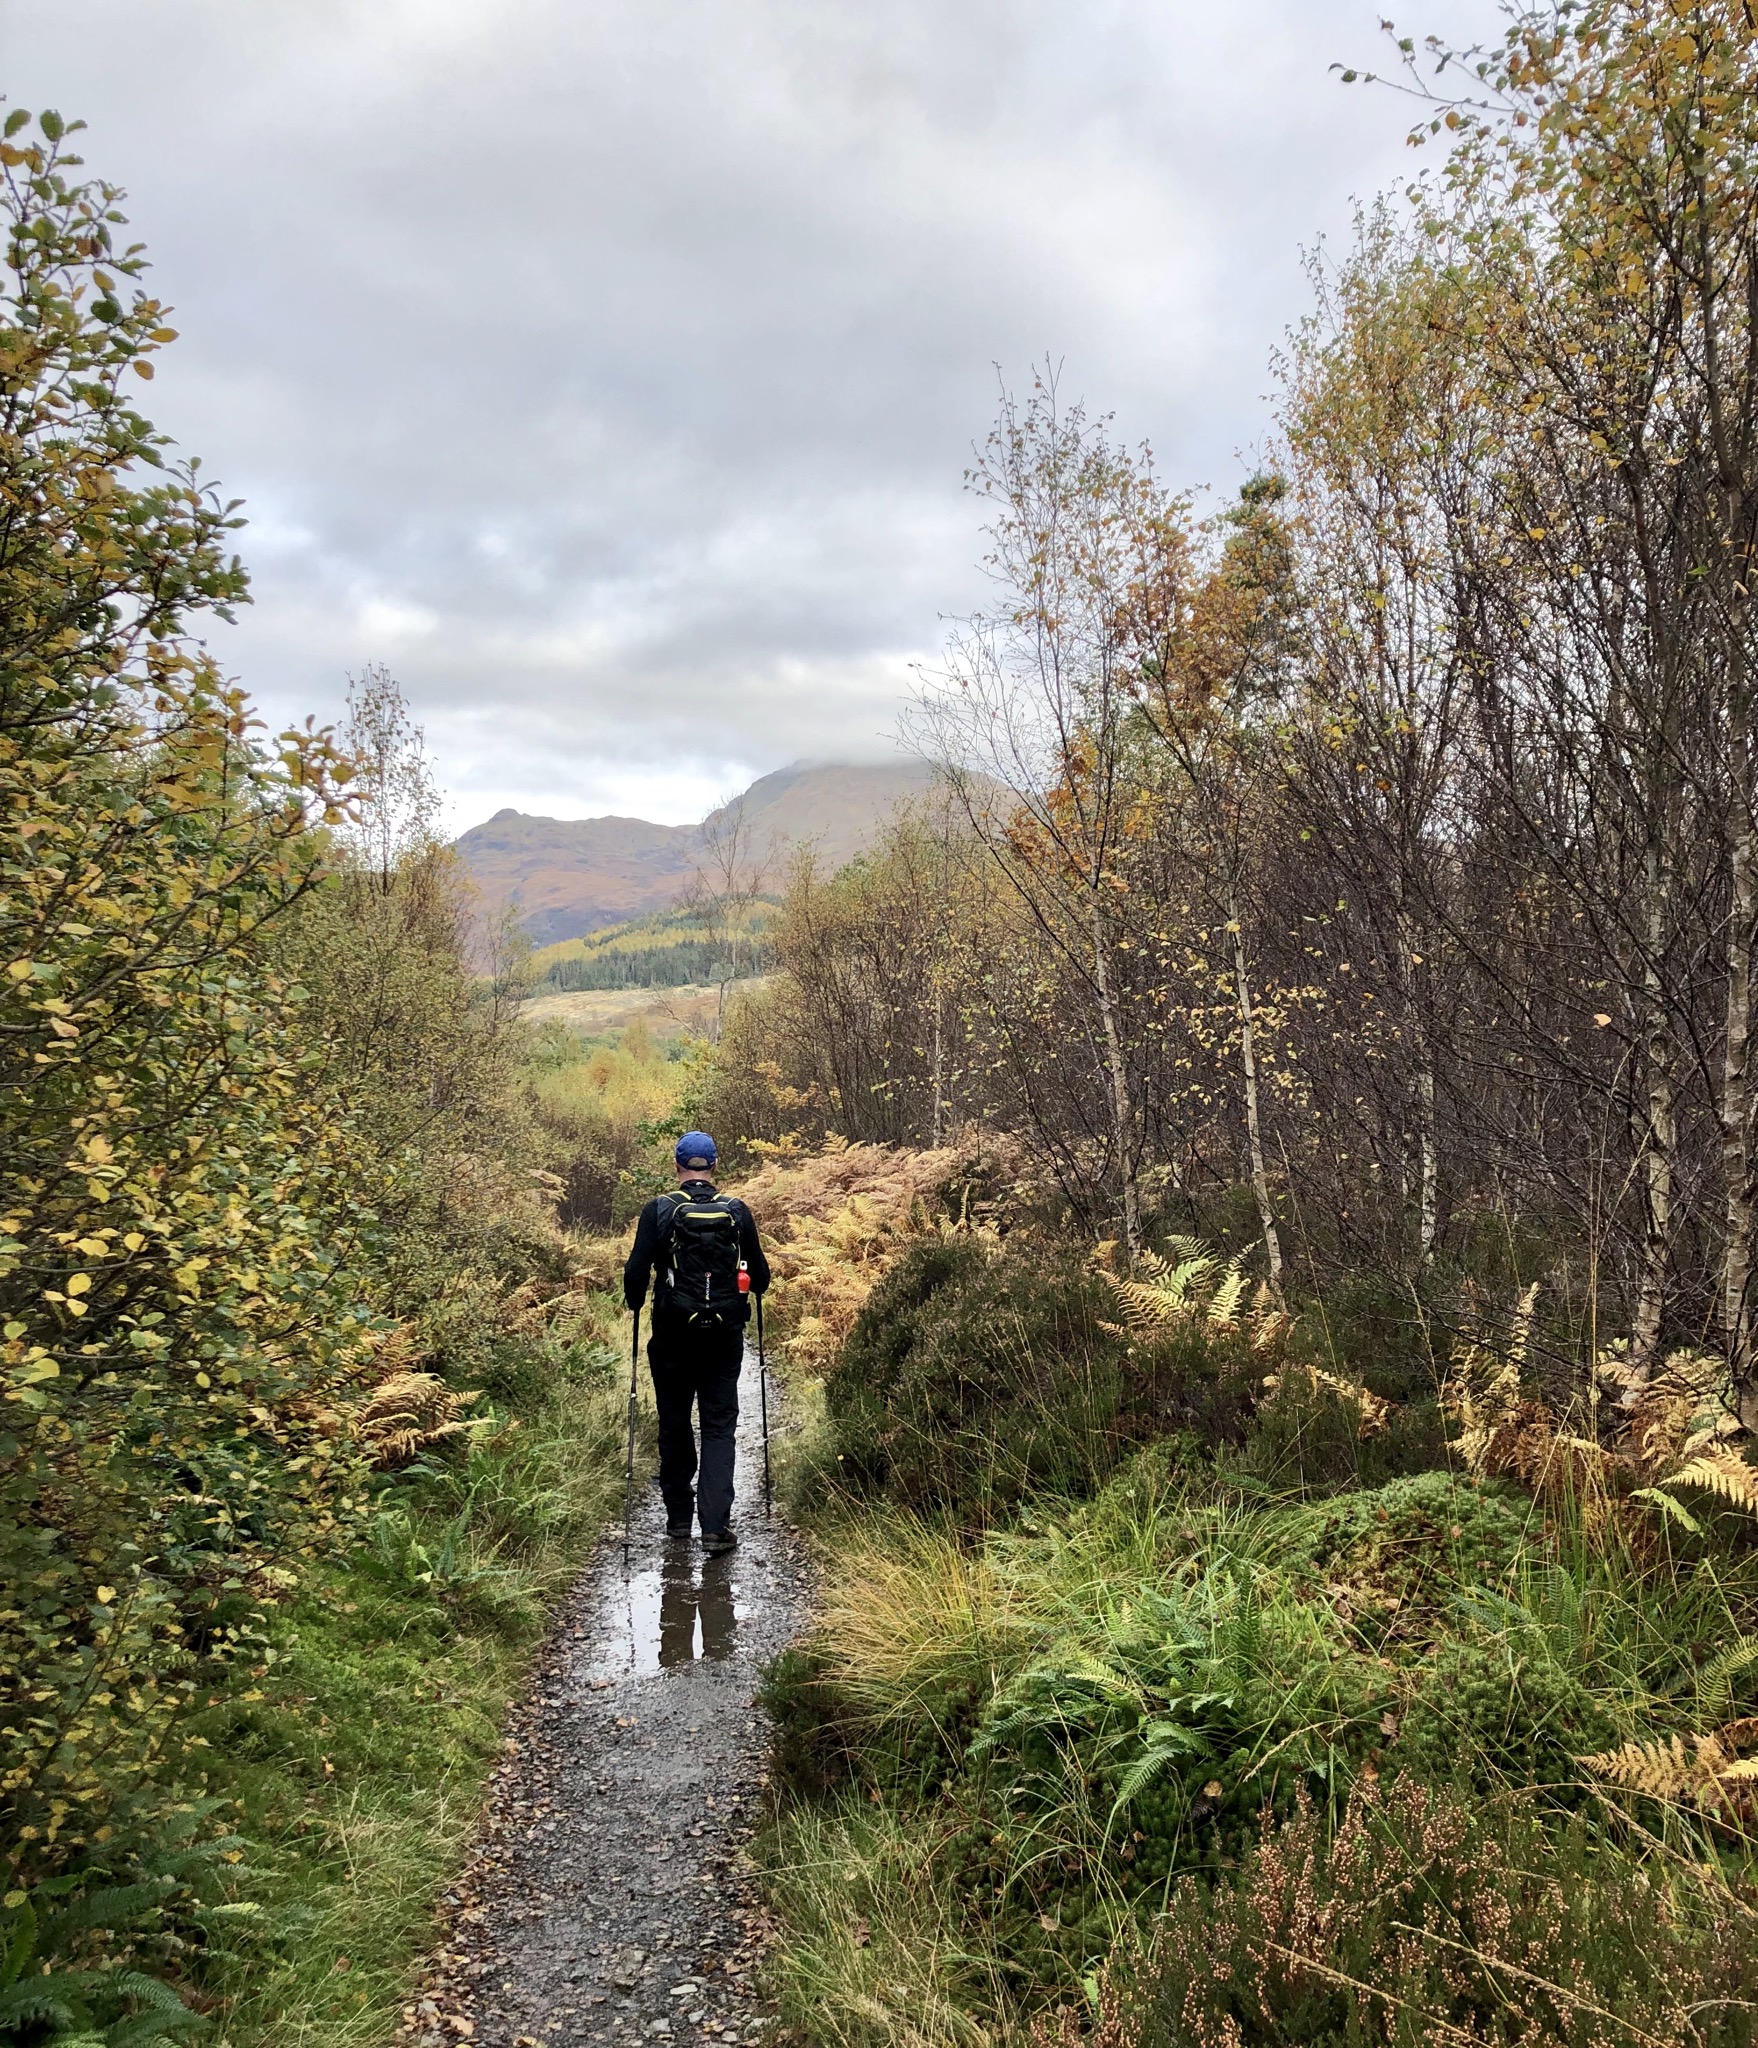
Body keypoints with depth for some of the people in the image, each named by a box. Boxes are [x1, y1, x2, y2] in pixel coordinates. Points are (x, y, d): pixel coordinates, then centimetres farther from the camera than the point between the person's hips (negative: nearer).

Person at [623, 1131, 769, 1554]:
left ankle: (678, 1516, 25)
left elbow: (636, 1272, -8)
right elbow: (760, 1276, 3)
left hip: (673, 1337, 0)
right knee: (719, 1427, 5)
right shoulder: (737, 1212, -2)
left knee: (674, 1424, 15)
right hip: (725, 1337, 1)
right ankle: (715, 1526, -5)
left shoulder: (659, 1211, -7)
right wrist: (747, 1291, 25)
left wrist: (635, 1303, 13)